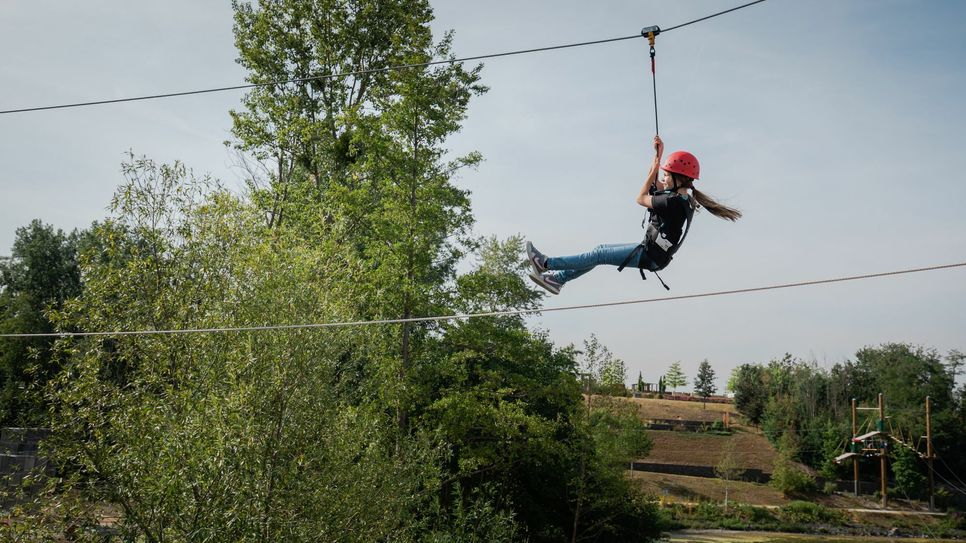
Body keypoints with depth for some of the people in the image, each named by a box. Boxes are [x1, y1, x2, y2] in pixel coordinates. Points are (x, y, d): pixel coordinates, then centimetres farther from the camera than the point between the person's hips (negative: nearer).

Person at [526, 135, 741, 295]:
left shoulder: (674, 202, -25)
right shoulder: (682, 198, 6)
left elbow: (641, 198, -13)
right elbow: (656, 185, 19)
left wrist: (654, 170, -2)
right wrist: (659, 153, 15)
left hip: (649, 256, -9)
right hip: (652, 252, 9)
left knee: (599, 255, -4)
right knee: (601, 250, 13)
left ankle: (546, 264, 1)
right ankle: (558, 279, 18)